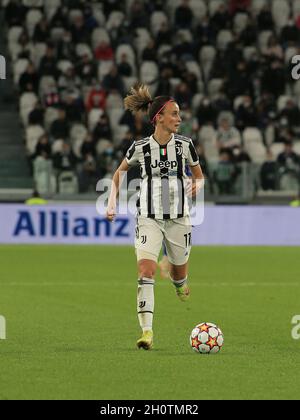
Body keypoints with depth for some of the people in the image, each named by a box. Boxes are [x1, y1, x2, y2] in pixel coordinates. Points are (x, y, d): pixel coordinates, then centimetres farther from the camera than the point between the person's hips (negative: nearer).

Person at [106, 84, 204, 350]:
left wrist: (196, 186, -11)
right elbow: (120, 172, 13)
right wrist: (112, 202, 4)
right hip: (149, 218, -2)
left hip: (178, 218, 2)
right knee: (146, 270, -18)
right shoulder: (140, 148, -5)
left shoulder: (184, 145, -3)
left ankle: (181, 285, 54)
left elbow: (199, 176, 11)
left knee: (179, 273, 14)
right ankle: (147, 331, -21)